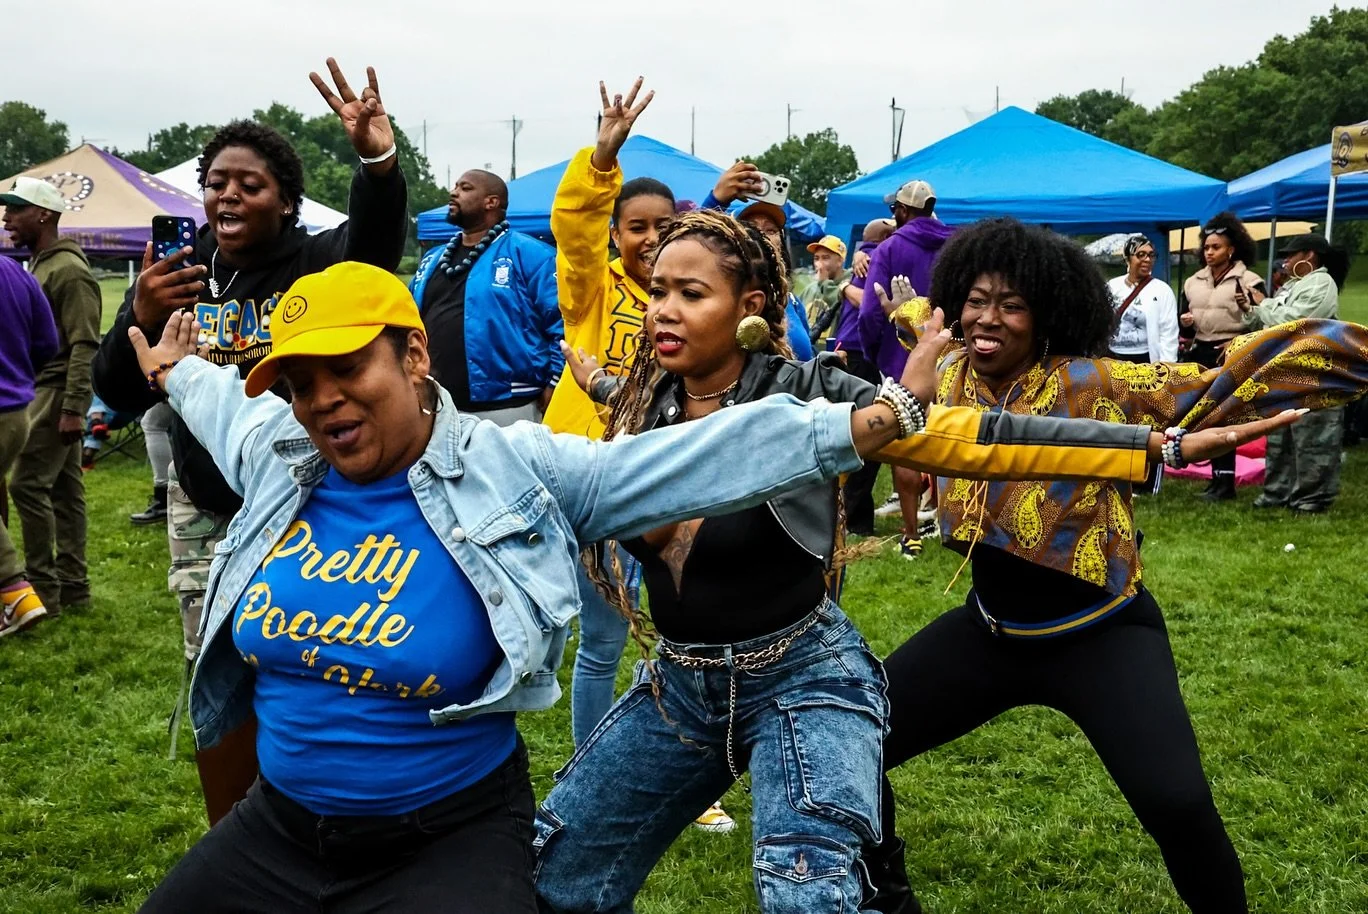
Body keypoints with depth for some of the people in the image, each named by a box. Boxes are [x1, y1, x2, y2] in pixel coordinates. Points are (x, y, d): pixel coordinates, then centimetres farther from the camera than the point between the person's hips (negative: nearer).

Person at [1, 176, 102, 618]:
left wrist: (73, 408, -23)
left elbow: (85, 346, -19)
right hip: (42, 390, 10)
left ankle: (41, 590, -3)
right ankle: (72, 584, 15)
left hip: (57, 391, -10)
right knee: (63, 488, 10)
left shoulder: (68, 270, -14)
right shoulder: (38, 265, 17)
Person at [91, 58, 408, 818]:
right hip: (206, 513, 4)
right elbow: (121, 396, 3)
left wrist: (379, 161, -52)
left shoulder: (317, 263, -8)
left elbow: (377, 242, -32)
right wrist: (141, 321, -17)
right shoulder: (177, 274, 3)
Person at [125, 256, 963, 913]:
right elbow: (228, 402, 24)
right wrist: (177, 372, 42)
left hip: (450, 841, -5)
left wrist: (872, 423, -24)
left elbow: (696, 459, -19)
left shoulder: (516, 469, -15)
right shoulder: (273, 452, -1)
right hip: (275, 832, 6)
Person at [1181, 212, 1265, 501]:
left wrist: (1238, 342, -19)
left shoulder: (1248, 280, -5)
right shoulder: (1194, 281, 13)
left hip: (1230, 355, -6)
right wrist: (1186, 322, 1)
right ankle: (1217, 476, 16)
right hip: (1201, 353, 6)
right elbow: (1186, 317, 22)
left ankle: (1226, 481, -2)